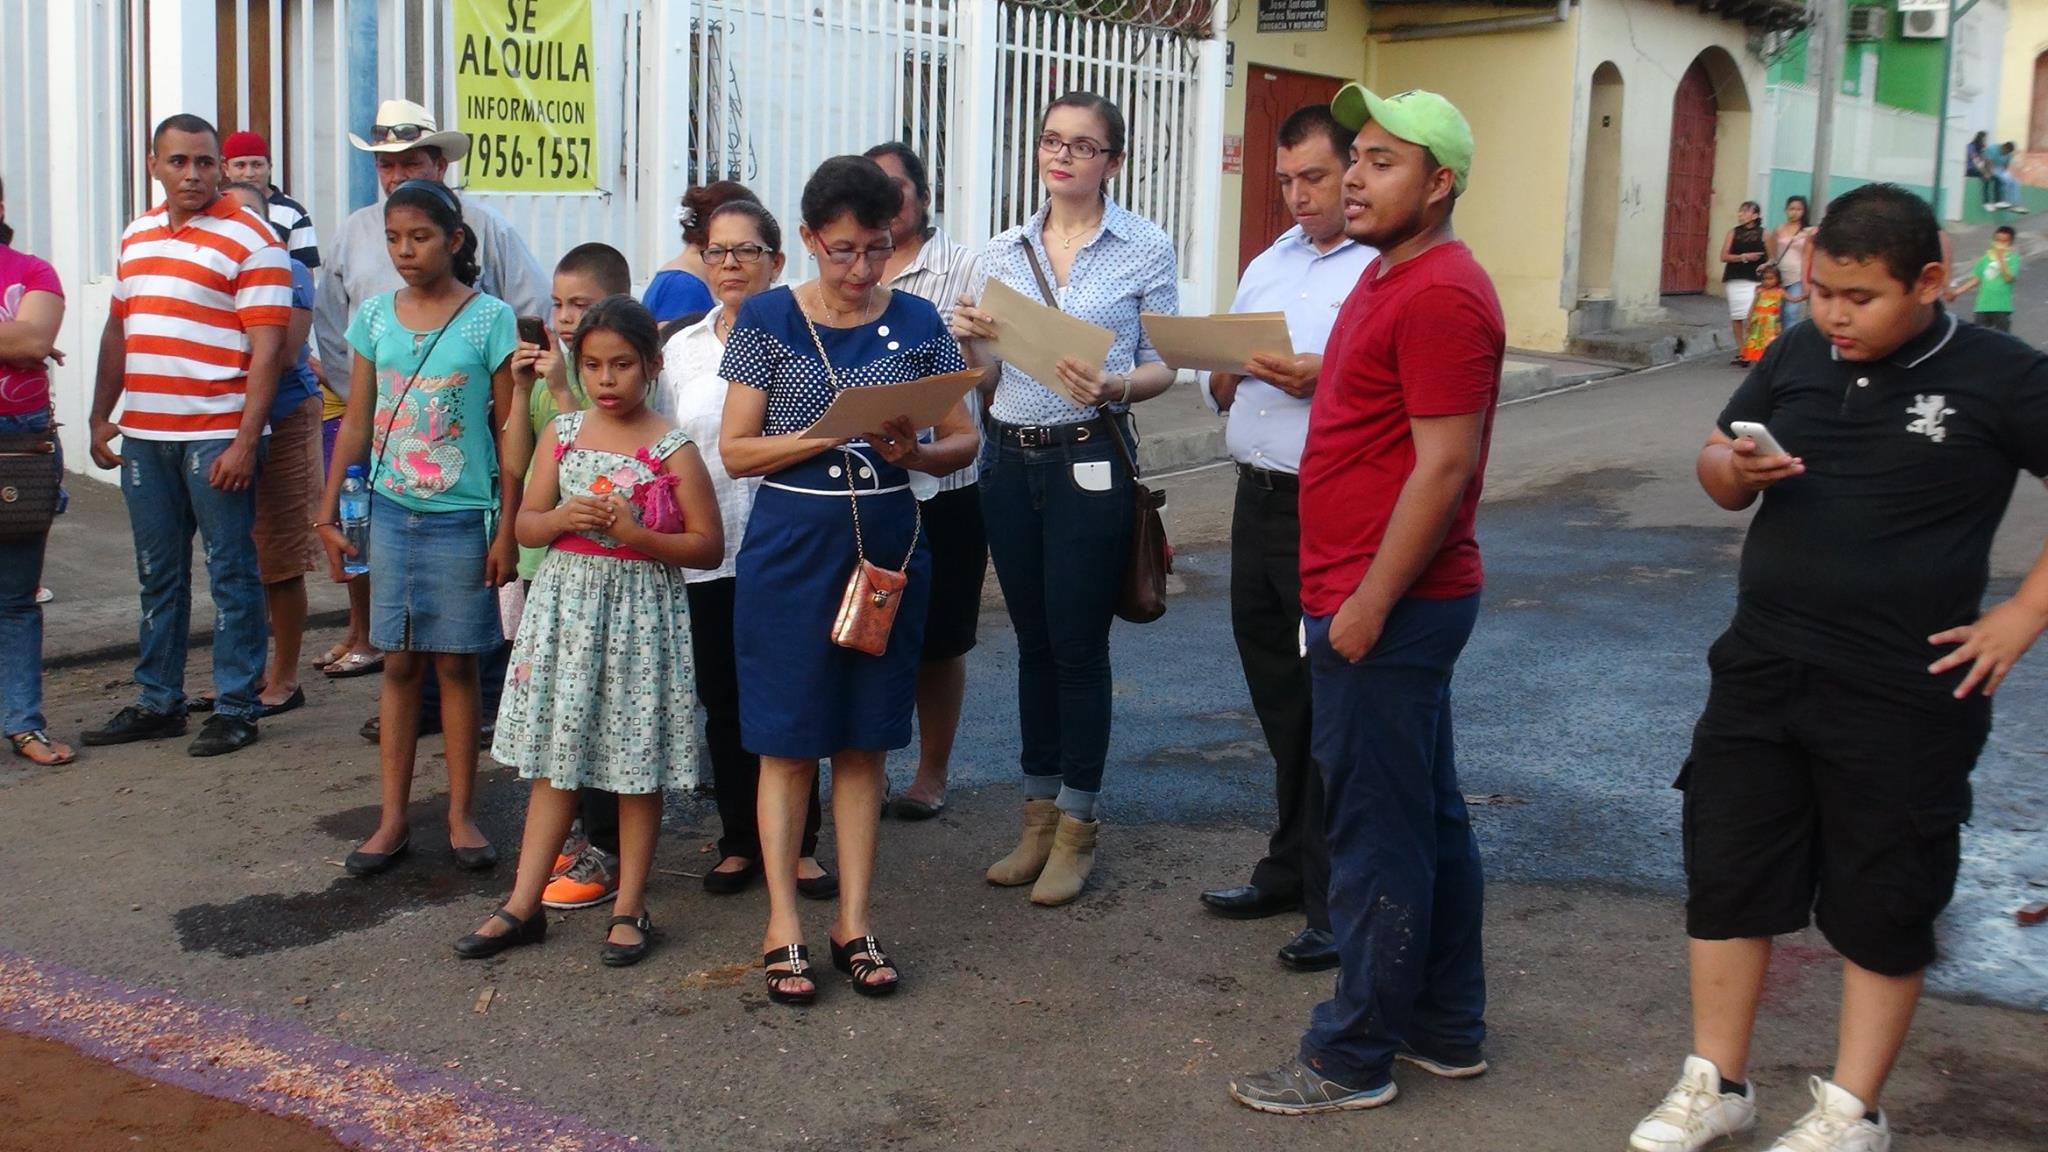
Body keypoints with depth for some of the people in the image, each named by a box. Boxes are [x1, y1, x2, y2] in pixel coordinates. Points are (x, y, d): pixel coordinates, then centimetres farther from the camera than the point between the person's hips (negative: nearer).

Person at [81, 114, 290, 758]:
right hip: (143, 435, 7)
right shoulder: (137, 237, 14)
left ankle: (237, 707, 9)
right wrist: (101, 417, 16)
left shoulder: (250, 239, -7)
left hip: (219, 436, -7)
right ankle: (158, 702, 24)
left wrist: (246, 440, -19)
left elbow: (267, 346, -13)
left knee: (231, 573, 1)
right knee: (158, 576, 14)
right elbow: (118, 330, 21)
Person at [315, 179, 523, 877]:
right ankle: (392, 820, 13)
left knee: (455, 662, 4)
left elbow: (508, 431, -4)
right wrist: (328, 512, 7)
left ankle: (461, 814, 15)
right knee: (399, 662, 7)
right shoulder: (375, 317, 5)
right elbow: (356, 423, 10)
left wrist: (507, 530, -8)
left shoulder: (490, 319, -5)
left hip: (462, 516, -3)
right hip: (391, 511, 3)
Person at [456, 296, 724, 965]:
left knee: (638, 765, 4)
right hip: (566, 603, 4)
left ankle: (629, 910, 16)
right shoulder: (562, 434, 6)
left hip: (640, 613, -3)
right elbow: (525, 525, 8)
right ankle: (523, 906, 17)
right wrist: (563, 519, -13)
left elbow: (708, 545, -6)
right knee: (554, 759, 10)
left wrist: (639, 534, -19)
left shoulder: (672, 451, -6)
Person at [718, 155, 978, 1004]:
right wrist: (823, 436, -19)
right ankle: (783, 929, 11)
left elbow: (964, 440, 7)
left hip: (886, 544, 2)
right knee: (788, 741, 2)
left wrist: (912, 451, -15)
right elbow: (735, 451, -3)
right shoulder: (768, 320, -2)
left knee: (862, 741, 9)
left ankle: (854, 925, 18)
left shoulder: (916, 324, 4)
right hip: (790, 545, -2)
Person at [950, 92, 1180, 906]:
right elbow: (986, 374, 14)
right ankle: (1038, 816, 23)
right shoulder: (1004, 252, 10)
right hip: (1011, 460, 4)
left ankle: (1076, 830, 11)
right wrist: (970, 342, -8)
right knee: (1033, 640, 12)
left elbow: (1162, 364, -2)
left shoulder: (1146, 249, -2)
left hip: (1090, 463, -4)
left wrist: (1115, 388, -23)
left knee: (1078, 643, -1)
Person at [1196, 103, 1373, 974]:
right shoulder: (1265, 267, 17)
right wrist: (1226, 375, 0)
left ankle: (1337, 902, 8)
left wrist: (1327, 377, -24)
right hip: (1258, 501, 8)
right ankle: (1291, 868, 30)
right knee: (1279, 698, 16)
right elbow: (1223, 394, 21)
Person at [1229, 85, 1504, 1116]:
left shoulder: (1440, 296, -18)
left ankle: (1353, 1058, 9)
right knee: (1428, 817, 17)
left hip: (1387, 606, -11)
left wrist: (1366, 604, -21)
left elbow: (1445, 463, -22)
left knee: (1375, 834, -2)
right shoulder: (1388, 278, 15)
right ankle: (1447, 1027, 28)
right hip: (1387, 600, 11)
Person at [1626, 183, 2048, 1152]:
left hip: (1904, 695, -4)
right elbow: (1717, 473, 13)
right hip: (1761, 670, 4)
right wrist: (1733, 469, -10)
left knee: (1880, 900, 8)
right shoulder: (1797, 356, 3)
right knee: (1726, 872, 9)